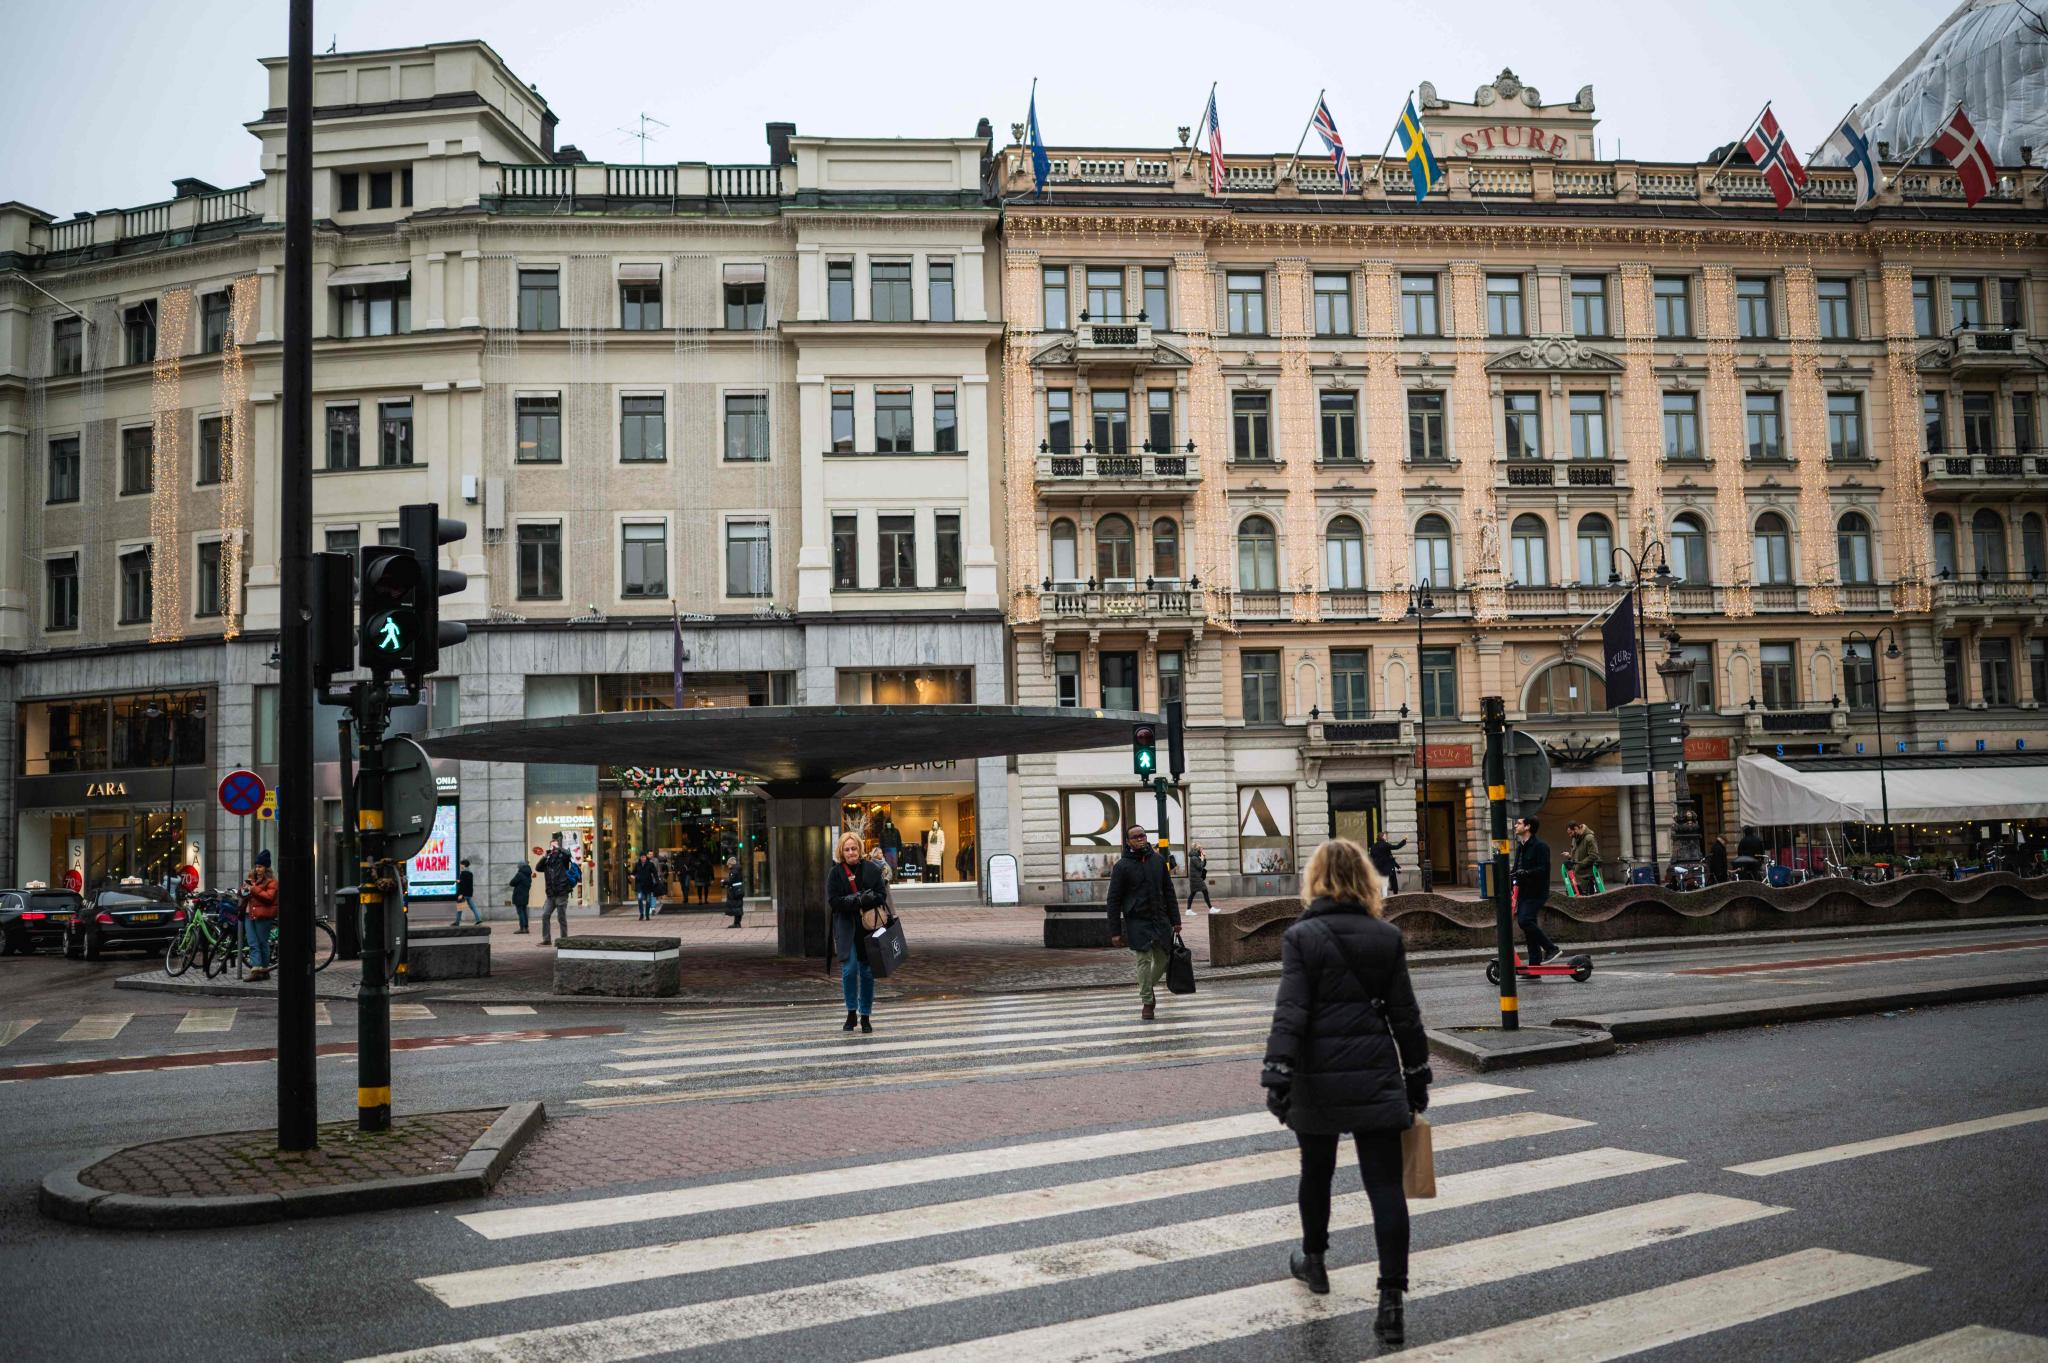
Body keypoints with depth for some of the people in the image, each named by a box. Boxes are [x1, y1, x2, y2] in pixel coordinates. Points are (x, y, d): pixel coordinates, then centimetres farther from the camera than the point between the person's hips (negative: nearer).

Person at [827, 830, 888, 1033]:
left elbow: (881, 895, -2)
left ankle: (865, 1016, 15)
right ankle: (851, 1013, 8)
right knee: (849, 969, -10)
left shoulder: (872, 868, 4)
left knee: (867, 972, 4)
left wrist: (857, 900, -18)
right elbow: (833, 901, -7)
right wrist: (859, 900, -18)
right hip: (846, 928, -1)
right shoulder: (835, 873, 2)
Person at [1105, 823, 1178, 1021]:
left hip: (1160, 920, 4)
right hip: (1137, 922, -4)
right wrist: (1115, 931, -8)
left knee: (1163, 959, 7)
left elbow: (1168, 891, 11)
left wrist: (1175, 919, 7)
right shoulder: (1122, 866, -6)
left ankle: (1147, 988, 33)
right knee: (1144, 960, -6)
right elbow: (1114, 900, -5)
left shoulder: (1158, 860, 6)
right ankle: (1147, 1002, 7)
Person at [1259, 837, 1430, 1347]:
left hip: (1318, 1076, -1)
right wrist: (1417, 1077, 13)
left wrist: (1277, 1077, -14)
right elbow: (1404, 1014, 5)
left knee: (1316, 1171, 20)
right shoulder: (1387, 936, 1)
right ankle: (1391, 1301, -3)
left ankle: (1313, 1260, 40)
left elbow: (1290, 1013, -14)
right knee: (1385, 1185, 2)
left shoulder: (1301, 937, -7)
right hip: (1376, 1076, 1)